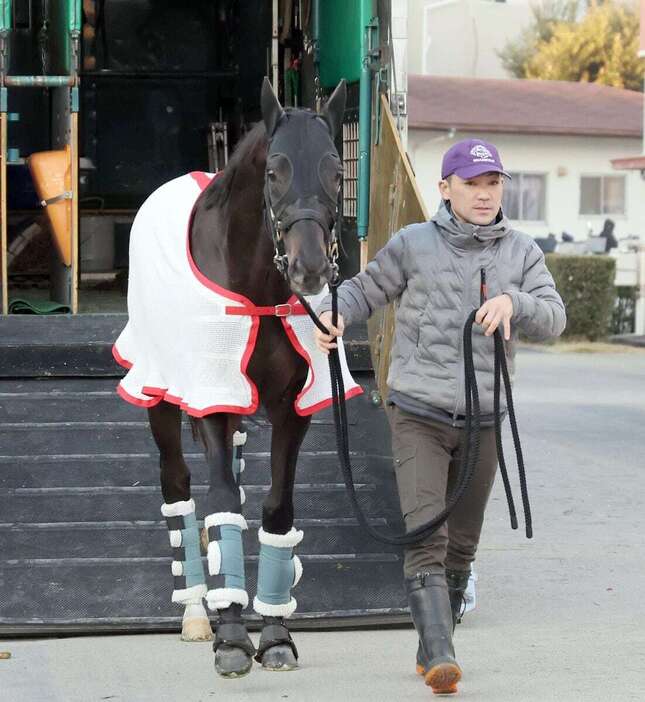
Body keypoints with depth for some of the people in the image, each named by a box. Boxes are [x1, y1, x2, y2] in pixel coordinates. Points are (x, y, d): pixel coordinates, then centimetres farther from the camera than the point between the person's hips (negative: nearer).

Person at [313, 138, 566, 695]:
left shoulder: (522, 252, 4)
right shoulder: (415, 244, -3)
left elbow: (553, 318, -6)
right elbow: (365, 289, 8)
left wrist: (513, 302, -26)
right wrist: (335, 314, -13)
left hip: (483, 420, 4)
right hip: (419, 414, -3)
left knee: (462, 545, 12)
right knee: (424, 537, -16)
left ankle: (431, 649, 26)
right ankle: (441, 657, -22)